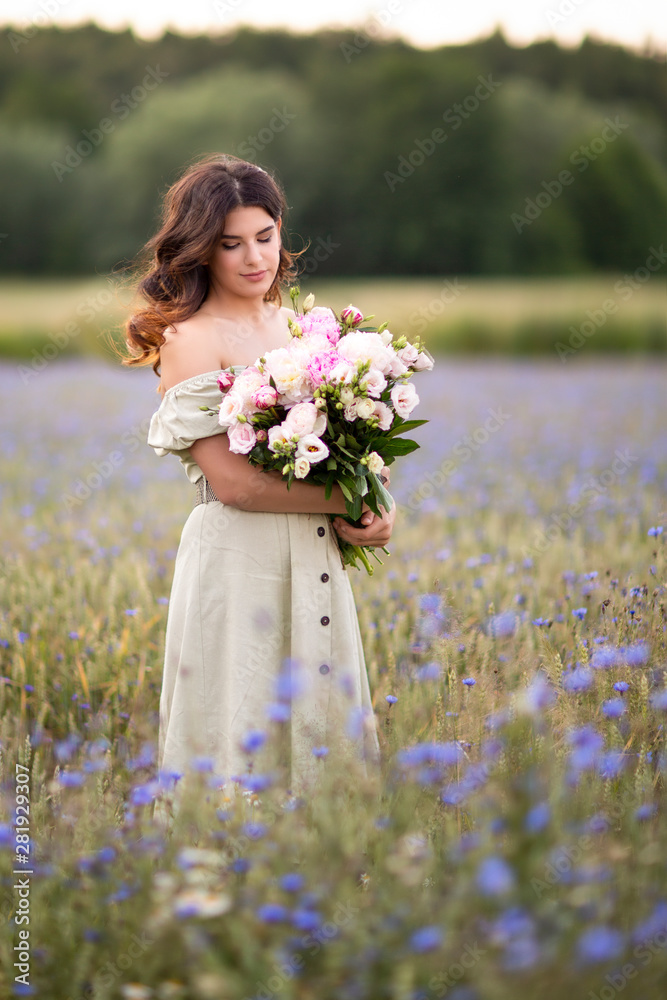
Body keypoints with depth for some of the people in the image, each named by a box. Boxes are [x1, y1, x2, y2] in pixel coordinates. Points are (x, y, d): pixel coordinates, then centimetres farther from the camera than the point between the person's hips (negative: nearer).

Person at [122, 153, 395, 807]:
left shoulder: (298, 325, 10)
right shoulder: (189, 340, -10)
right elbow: (233, 482, -17)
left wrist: (369, 510, -1)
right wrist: (350, 502, -11)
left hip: (316, 559, 7)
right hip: (237, 562, -7)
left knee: (322, 728, 12)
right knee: (245, 747, -1)